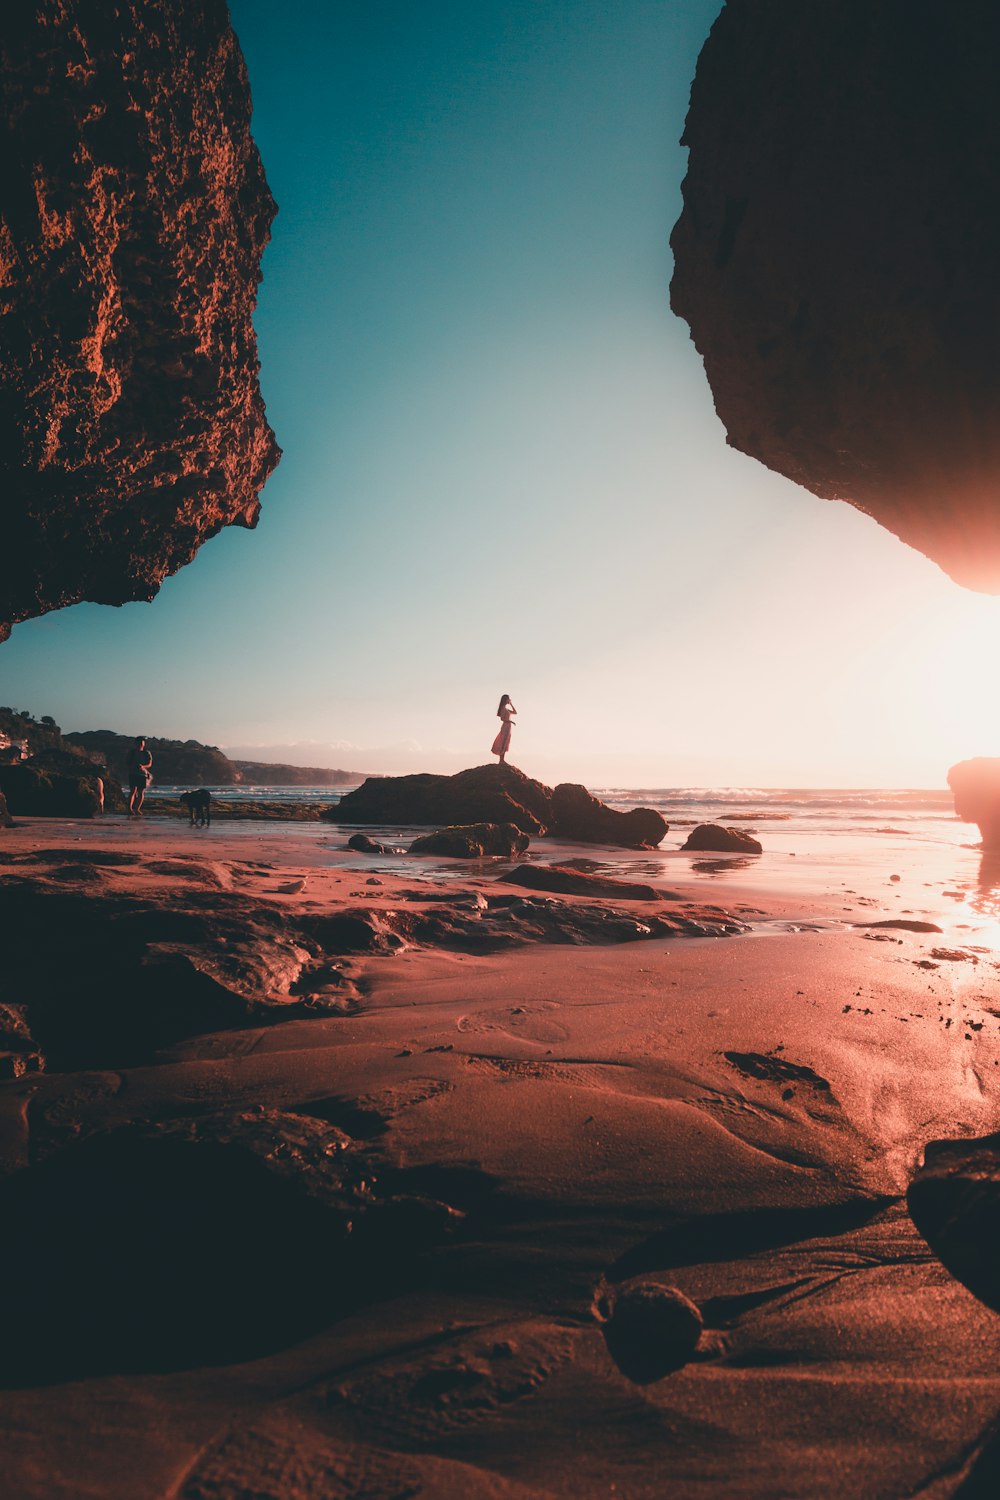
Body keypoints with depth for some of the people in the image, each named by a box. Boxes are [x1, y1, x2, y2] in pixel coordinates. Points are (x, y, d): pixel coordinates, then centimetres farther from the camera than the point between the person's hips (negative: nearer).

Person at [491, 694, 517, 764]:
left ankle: (502, 760, 11)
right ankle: (501, 760, -10)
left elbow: (515, 712, 23)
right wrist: (510, 721, -19)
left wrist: (511, 704, 19)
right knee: (503, 744, -9)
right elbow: (502, 718, -20)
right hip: (505, 727, -10)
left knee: (505, 745, 9)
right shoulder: (503, 708, -11)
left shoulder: (506, 708, 17)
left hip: (507, 727, 10)